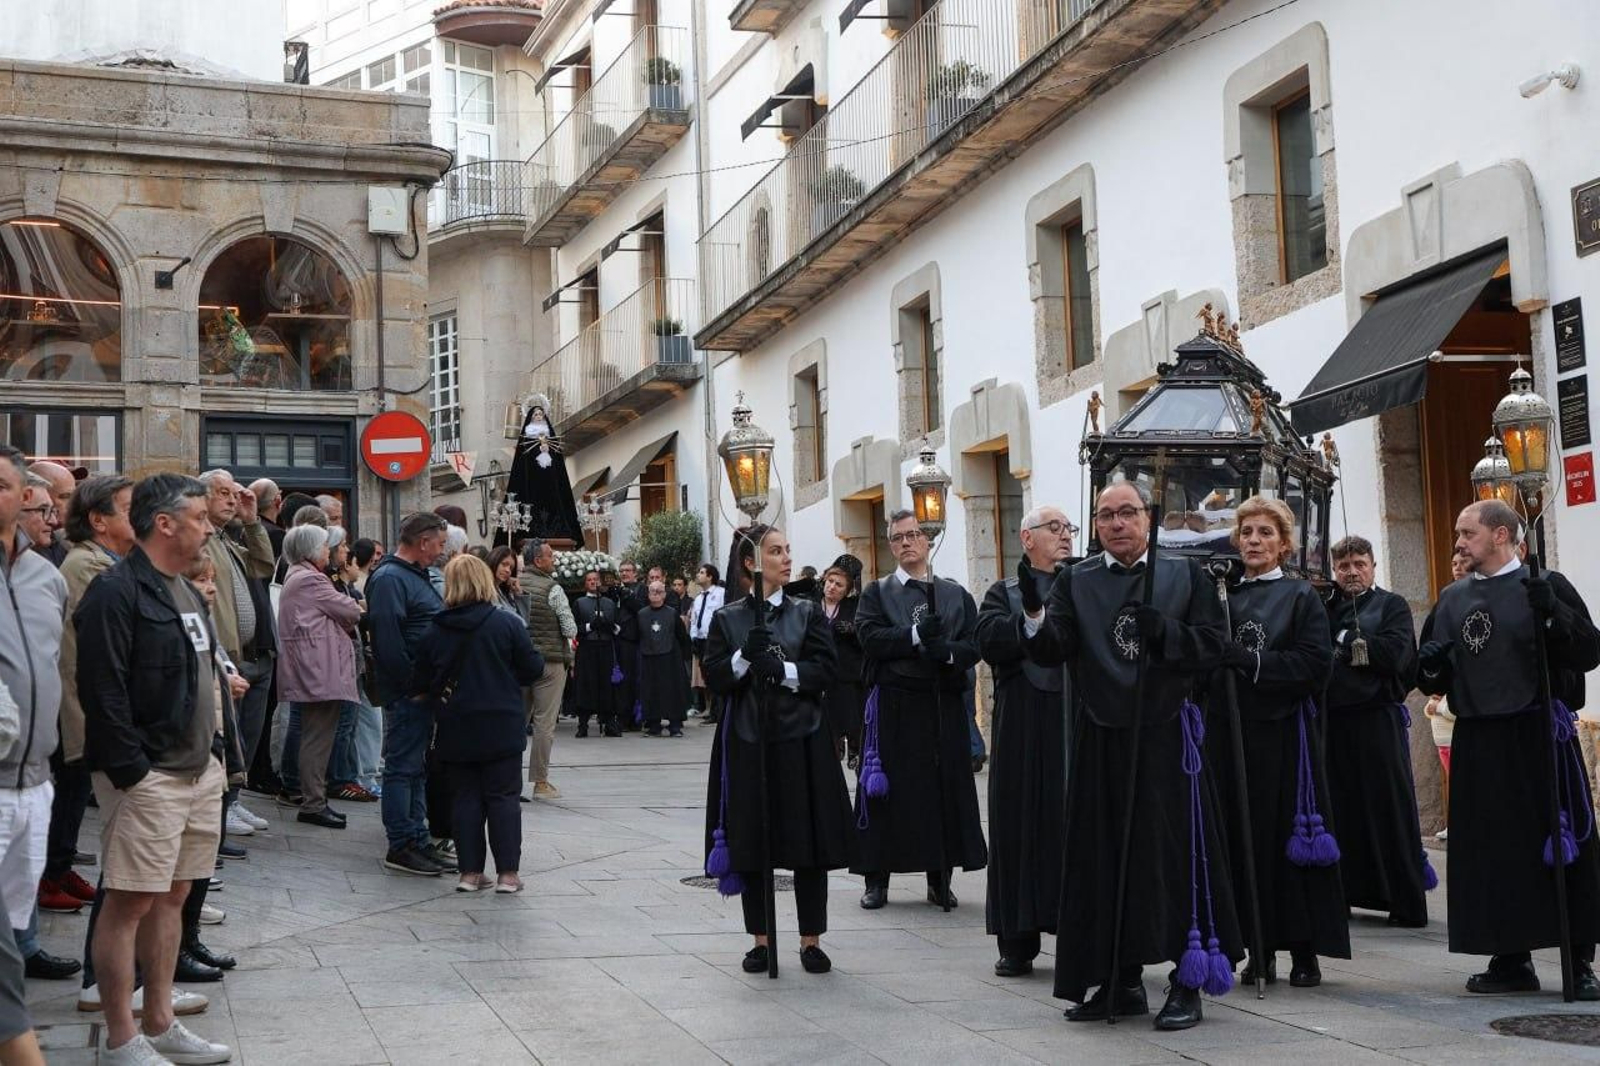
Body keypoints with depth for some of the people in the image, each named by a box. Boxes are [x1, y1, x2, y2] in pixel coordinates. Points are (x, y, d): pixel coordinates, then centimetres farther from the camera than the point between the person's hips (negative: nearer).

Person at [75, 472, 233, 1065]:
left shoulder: (185, 590, 17)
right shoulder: (117, 592, -13)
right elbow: (102, 689, -18)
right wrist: (130, 769, -20)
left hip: (200, 771, 9)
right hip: (146, 777, -9)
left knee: (172, 896, 13)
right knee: (130, 902, -3)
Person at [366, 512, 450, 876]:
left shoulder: (415, 575, 18)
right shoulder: (389, 579, -15)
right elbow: (388, 642, -23)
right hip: (406, 692, -10)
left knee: (417, 766, 14)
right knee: (403, 767, -4)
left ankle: (417, 839, 22)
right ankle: (400, 846, 0)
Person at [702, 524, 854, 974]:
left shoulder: (807, 614, 7)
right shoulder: (727, 619, 6)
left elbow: (824, 669, -3)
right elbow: (714, 677, -2)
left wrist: (783, 670, -17)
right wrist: (745, 656, -19)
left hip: (801, 739, 0)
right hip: (748, 743, 0)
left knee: (809, 842, 1)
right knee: (750, 843, 4)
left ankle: (811, 940, 11)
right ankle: (760, 938, 16)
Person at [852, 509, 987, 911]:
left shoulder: (956, 595, 14)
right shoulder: (877, 592, 8)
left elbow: (975, 644, 3)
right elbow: (869, 637, -8)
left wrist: (947, 651, -17)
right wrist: (916, 635, -19)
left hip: (944, 706, 2)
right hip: (894, 706, -2)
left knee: (946, 788, 3)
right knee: (887, 789, -1)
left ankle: (940, 879, 13)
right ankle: (877, 879, 8)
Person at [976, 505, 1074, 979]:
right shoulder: (1006, 593, 10)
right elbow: (991, 639, -10)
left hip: (1078, 724, 1)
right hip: (1024, 730, -1)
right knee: (1020, 826, 0)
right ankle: (1018, 943, 7)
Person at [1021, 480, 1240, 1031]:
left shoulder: (1185, 575, 5)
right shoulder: (1075, 582, 8)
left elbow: (1211, 644, -2)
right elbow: (1051, 651, -4)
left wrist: (1163, 631, -18)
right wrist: (1035, 613, -23)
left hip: (1167, 737, -2)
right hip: (1101, 742, 2)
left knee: (1175, 855, -2)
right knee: (1107, 858, 6)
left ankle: (1187, 983, 8)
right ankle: (1122, 981, 17)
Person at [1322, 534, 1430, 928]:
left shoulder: (1391, 605, 4)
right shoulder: (1325, 609, 15)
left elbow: (1396, 654, -11)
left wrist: (1346, 642, -7)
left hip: (1378, 718, -4)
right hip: (1334, 720, 4)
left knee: (1390, 809, -2)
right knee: (1341, 809, 6)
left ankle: (1408, 904, 3)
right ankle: (1346, 892, 16)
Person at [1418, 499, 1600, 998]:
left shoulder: (1545, 587, 0)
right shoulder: (1451, 599, 14)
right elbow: (1431, 676, 19)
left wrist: (1553, 615, -23)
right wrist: (1429, 665, -3)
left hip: (1538, 733, -4)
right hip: (1478, 742, 4)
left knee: (1560, 845, -1)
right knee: (1491, 853, 5)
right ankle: (1511, 959, 16)